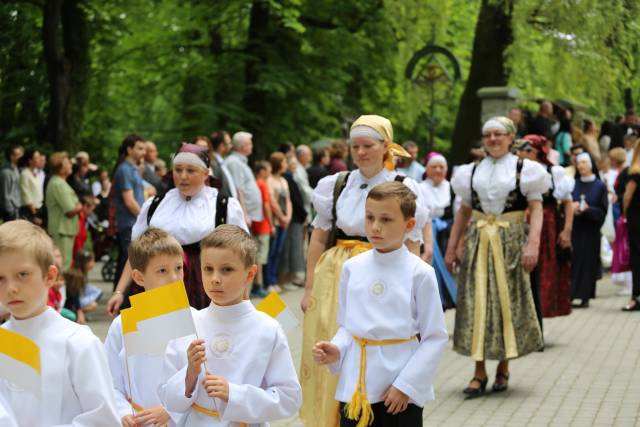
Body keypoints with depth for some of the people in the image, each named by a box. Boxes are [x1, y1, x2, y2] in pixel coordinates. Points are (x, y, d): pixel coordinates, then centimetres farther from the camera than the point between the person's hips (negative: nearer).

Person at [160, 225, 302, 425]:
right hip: (194, 422, 1)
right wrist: (190, 374, -21)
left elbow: (289, 399, -13)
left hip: (246, 423, -1)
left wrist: (233, 393, -20)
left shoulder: (268, 330, -13)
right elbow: (167, 399, -4)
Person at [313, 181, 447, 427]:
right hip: (354, 387, 4)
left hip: (402, 395, -3)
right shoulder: (352, 268, 2)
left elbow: (435, 337, -7)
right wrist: (336, 350, -8)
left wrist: (406, 385, -12)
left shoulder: (420, 273, -9)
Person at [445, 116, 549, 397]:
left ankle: (503, 368, 15)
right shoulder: (472, 172, 10)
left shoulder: (523, 169, 0)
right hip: (478, 240, 3)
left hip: (510, 242, -3)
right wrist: (452, 247, 6)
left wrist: (533, 244, -20)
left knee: (507, 302, 3)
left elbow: (536, 209, -7)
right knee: (476, 303, -1)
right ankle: (479, 372, 3)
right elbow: (464, 211, 13)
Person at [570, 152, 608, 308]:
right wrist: (571, 208, -12)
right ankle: (571, 294, 3)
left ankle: (583, 296, 1)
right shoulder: (573, 184, 9)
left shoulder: (600, 186, 1)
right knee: (573, 262, -1)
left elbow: (603, 212, -2)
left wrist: (587, 209, -18)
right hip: (574, 230, 2)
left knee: (588, 262, -2)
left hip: (590, 231, -2)